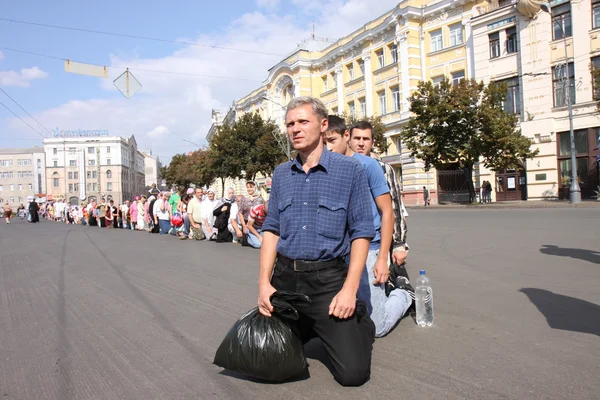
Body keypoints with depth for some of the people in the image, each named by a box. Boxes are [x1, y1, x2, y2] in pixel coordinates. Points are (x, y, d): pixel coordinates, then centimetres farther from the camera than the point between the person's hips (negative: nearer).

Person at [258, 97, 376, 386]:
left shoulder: (350, 170, -6)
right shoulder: (280, 174, 8)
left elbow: (361, 233, -7)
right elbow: (271, 230, 8)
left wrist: (349, 289, -15)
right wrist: (264, 283, -2)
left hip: (328, 278, -4)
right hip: (284, 277, 4)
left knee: (352, 372, -7)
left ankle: (360, 323, 24)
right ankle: (309, 328, 38)